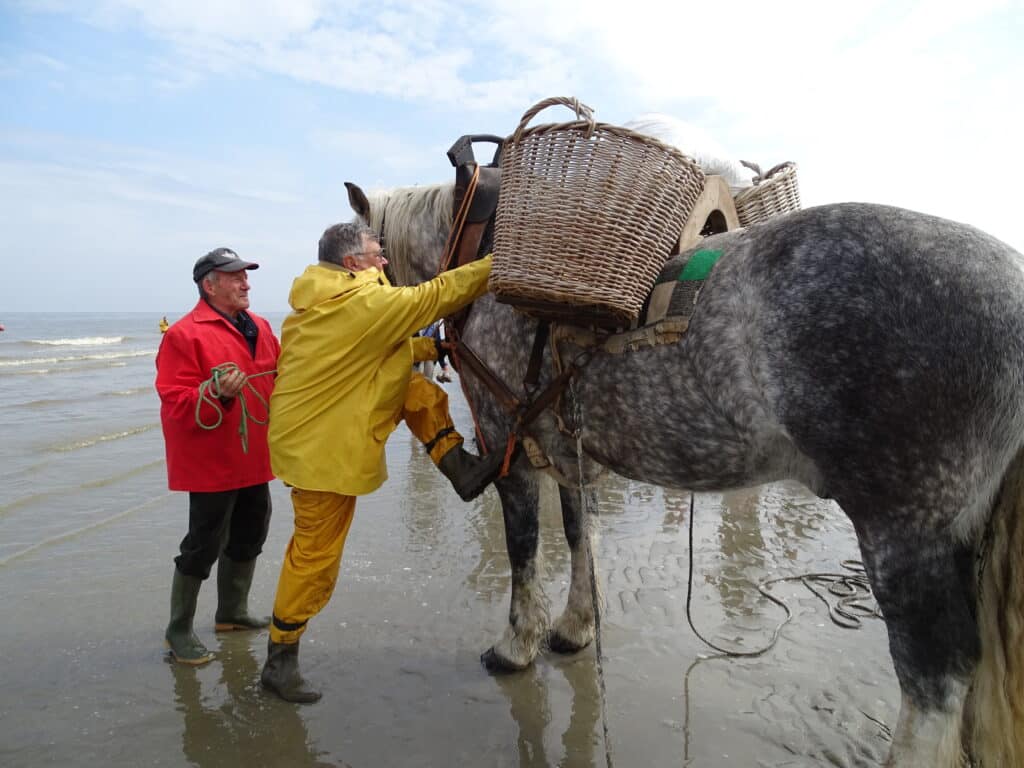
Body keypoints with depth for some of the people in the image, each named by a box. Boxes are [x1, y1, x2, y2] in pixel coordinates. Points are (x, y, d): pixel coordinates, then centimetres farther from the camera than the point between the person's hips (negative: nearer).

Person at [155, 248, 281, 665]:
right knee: (205, 544, 0)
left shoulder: (260, 328, 8)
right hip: (212, 463, -8)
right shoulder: (185, 334, -15)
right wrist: (218, 395, -35)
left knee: (248, 537, 19)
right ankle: (179, 629, 19)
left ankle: (232, 612, 38)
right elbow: (176, 405, -20)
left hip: (255, 459, 8)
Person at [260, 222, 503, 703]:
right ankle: (280, 661, 17)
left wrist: (436, 347, 11)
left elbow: (385, 349, 17)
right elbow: (432, 297, -14)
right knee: (316, 555, 2)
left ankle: (462, 470, 9)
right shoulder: (364, 303, -21)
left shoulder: (321, 303, 8)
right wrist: (499, 265, -5)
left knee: (416, 389, 8)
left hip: (305, 435, 10)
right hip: (322, 449, -10)